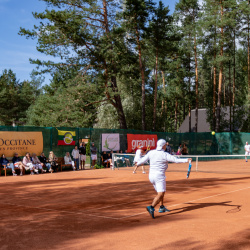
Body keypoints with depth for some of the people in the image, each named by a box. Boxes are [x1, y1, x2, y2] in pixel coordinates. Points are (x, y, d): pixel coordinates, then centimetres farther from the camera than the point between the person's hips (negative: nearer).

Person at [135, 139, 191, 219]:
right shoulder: (165, 155, -12)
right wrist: (187, 160, -6)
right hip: (159, 176, -7)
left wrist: (138, 164, 32)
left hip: (151, 175, 7)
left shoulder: (151, 152, 2)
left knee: (161, 192, 24)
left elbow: (143, 160, 12)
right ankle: (151, 208, -29)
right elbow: (176, 160, -15)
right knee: (160, 194, -11)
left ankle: (162, 207, 32)